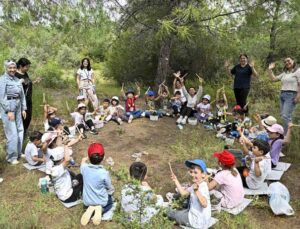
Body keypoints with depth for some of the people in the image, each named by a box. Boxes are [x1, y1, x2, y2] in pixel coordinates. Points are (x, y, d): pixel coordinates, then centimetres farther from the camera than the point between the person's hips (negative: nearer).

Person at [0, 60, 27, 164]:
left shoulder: (17, 80, 10)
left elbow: (22, 95, 14)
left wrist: (23, 109, 11)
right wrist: (9, 111, -14)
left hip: (18, 107, 6)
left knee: (20, 130, 10)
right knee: (12, 133, -6)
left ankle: (18, 153, 26)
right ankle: (11, 157, 8)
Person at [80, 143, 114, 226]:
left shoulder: (84, 168, -19)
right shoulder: (104, 173, -28)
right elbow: (109, 188, -11)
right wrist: (112, 190, 12)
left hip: (87, 201, 3)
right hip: (101, 201, -3)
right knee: (110, 202, 31)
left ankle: (90, 209, 4)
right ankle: (100, 209, -1)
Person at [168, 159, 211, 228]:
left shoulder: (203, 188, -29)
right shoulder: (195, 185, 1)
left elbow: (204, 204, -44)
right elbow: (183, 192, 9)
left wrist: (196, 191, -56)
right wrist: (176, 181, 7)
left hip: (198, 221, -10)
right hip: (194, 213, 10)